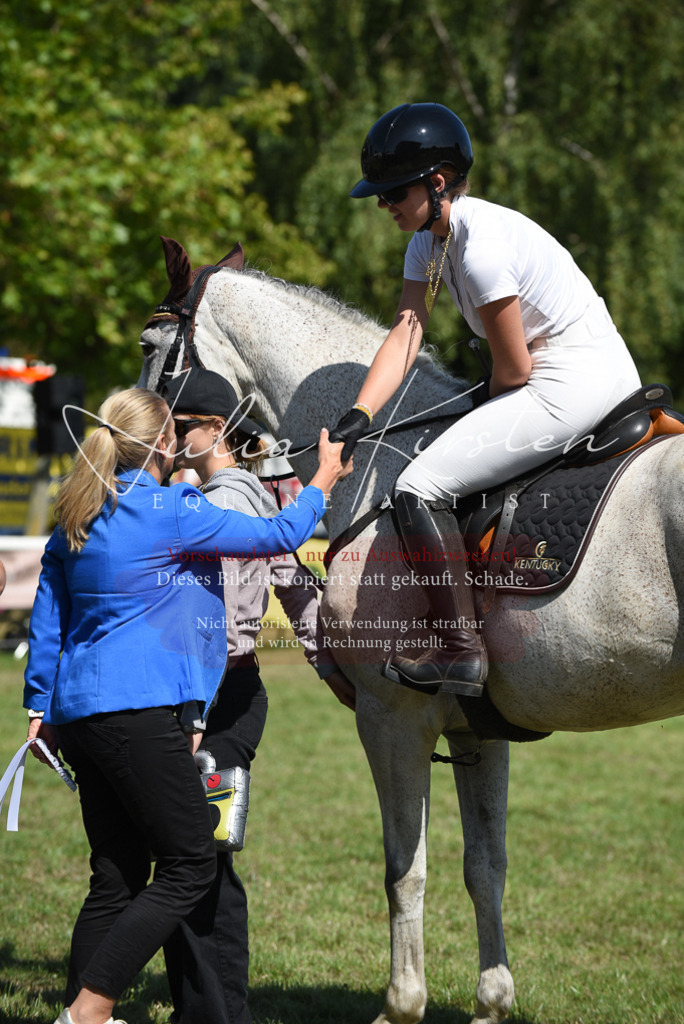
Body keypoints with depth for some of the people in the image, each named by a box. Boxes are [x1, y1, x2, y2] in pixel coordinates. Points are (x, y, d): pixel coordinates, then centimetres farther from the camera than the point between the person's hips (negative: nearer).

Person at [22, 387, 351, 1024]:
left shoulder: (75, 523, 15)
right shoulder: (172, 511, -8)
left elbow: (45, 625, 19)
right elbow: (279, 537, 1)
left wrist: (41, 710, 25)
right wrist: (322, 481, 17)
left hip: (78, 709, 9)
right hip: (135, 708, -9)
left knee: (117, 875, 12)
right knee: (190, 865, -4)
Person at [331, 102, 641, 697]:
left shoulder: (481, 245, -22)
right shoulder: (429, 240, 8)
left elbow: (513, 367, -16)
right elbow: (405, 335, 3)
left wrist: (488, 403, 5)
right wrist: (358, 418, -9)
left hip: (572, 383, -11)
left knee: (420, 490, -13)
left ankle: (460, 649, -12)